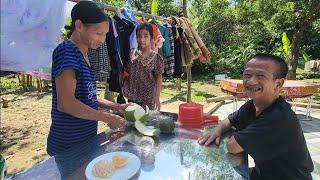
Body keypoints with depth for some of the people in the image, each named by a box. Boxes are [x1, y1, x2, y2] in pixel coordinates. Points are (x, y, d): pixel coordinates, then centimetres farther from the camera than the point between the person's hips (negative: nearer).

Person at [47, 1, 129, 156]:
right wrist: (108, 118, -19)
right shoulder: (67, 51, -18)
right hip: (68, 145, -8)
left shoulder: (82, 54, 9)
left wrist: (115, 107, 4)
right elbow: (66, 103, -27)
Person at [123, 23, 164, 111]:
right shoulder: (132, 55, 1)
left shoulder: (156, 57, -9)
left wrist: (157, 97, -10)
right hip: (132, 97, 4)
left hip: (147, 98, -4)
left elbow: (159, 78, -7)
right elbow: (126, 74, 10)